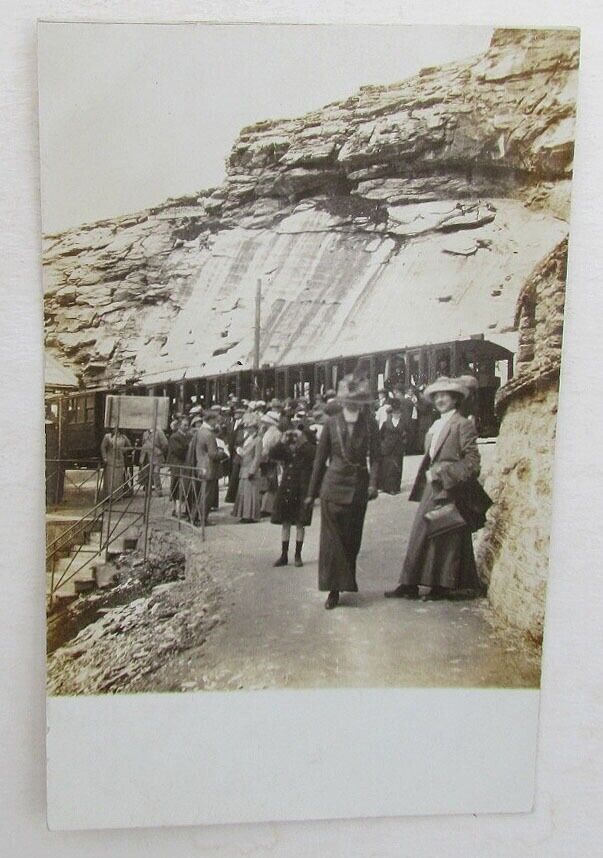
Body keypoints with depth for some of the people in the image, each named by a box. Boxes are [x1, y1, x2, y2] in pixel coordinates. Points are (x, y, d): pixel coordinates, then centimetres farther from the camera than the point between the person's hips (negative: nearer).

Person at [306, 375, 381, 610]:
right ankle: (334, 588, 0)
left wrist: (373, 484, -16)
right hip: (333, 485, -1)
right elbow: (320, 458, 6)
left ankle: (347, 581, 26)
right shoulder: (332, 423, 2)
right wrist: (312, 492, 6)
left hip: (358, 486, 1)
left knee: (352, 537, 10)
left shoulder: (369, 424, 3)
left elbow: (375, 456, 0)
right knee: (332, 536, -4)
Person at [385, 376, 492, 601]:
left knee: (446, 539, 1)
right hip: (432, 488, 8)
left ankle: (442, 585, 13)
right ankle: (410, 584, 9)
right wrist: (428, 474, 9)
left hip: (451, 491, -8)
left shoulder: (463, 425, -7)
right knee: (420, 534, 5)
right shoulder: (435, 426, 18)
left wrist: (445, 474, -17)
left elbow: (472, 460, -13)